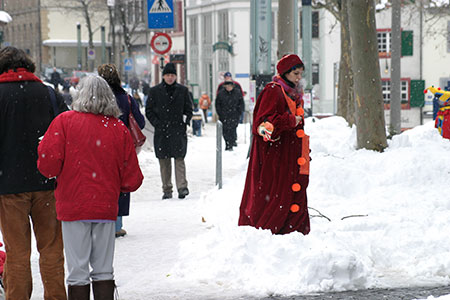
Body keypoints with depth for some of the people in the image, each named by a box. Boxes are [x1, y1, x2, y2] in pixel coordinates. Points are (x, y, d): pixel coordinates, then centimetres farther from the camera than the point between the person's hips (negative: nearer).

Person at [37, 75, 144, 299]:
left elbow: (48, 164, -13)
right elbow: (132, 180, 4)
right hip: (106, 207, 3)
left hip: (73, 206, -3)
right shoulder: (119, 128, 3)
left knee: (78, 272, 1)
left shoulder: (64, 121, -6)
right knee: (104, 271, 10)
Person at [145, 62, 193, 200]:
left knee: (179, 159, -10)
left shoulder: (183, 90, 7)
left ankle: (182, 187, -13)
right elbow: (149, 111, 8)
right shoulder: (155, 91, 5)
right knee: (164, 161, 2)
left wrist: (185, 122, 0)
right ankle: (167, 190, 8)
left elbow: (188, 109, 14)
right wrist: (157, 124, -4)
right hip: (161, 132, 1)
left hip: (178, 131, -1)